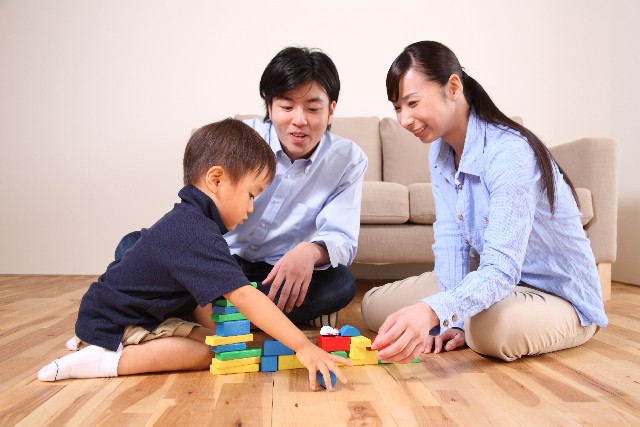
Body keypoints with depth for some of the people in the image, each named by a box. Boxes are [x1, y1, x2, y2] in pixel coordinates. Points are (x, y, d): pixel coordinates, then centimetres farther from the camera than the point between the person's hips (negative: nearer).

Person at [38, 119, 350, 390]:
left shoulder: (187, 221, 3)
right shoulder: (196, 234, -30)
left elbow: (194, 295, 9)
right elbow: (242, 296, -37)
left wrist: (211, 327, -1)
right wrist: (303, 346, -36)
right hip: (111, 324, -10)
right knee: (209, 349, -18)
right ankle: (107, 360, -16)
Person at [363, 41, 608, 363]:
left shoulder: (510, 152, -28)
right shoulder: (440, 151, -3)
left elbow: (501, 269, -36)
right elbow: (450, 239, -8)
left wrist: (433, 312, -53)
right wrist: (453, 322, -18)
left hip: (558, 296, -6)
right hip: (488, 276, 6)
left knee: (493, 327, -40)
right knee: (374, 305, -2)